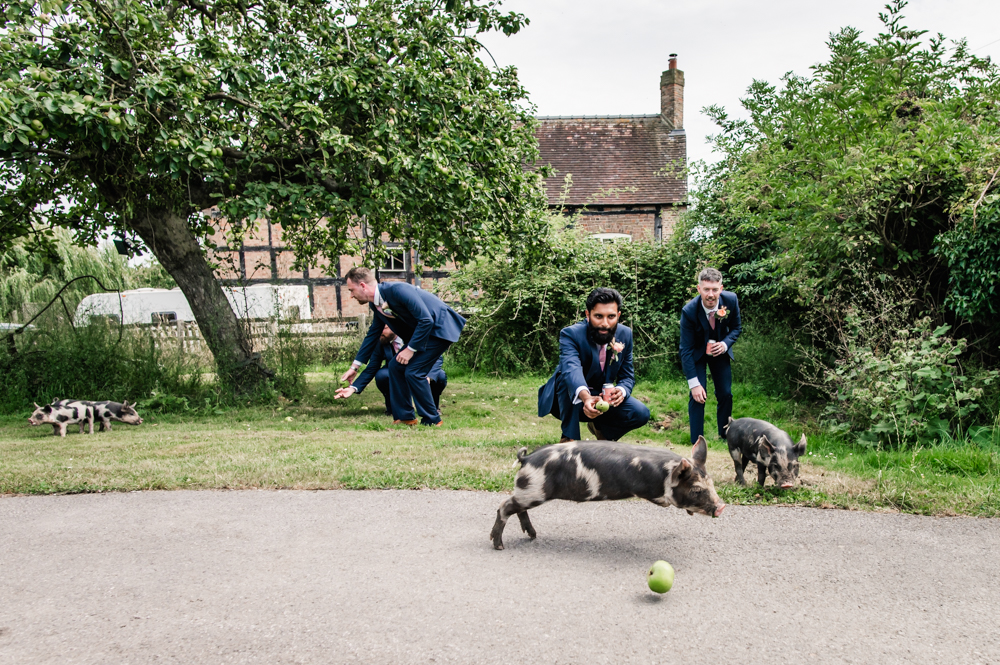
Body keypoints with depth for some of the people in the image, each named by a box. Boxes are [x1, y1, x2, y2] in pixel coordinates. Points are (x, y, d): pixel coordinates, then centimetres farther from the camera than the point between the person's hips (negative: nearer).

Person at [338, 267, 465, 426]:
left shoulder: (397, 290, -26)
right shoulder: (376, 304, 3)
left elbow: (426, 320, -26)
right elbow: (372, 334, 15)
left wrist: (411, 349, -19)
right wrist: (354, 367, 18)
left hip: (440, 328, -9)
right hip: (421, 331, 9)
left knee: (414, 371, -15)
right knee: (395, 366, 4)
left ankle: (432, 420, -1)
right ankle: (405, 417, 13)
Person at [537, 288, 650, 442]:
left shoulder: (625, 334, -6)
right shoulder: (570, 334, -24)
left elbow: (627, 376, -3)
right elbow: (571, 368, -44)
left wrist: (621, 391, -29)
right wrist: (586, 397, -64)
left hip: (602, 399, 5)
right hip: (571, 400, -5)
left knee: (641, 414, -18)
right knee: (567, 377, -36)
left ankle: (600, 428, 13)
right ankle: (570, 438, -24)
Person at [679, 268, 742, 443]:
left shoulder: (731, 300, -23)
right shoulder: (689, 311, -31)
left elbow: (736, 327, -3)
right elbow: (686, 350, -26)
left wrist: (725, 344, -25)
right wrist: (694, 383, -28)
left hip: (719, 350, 3)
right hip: (697, 353, -3)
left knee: (725, 394, 4)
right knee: (697, 396, -12)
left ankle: (725, 436, 25)